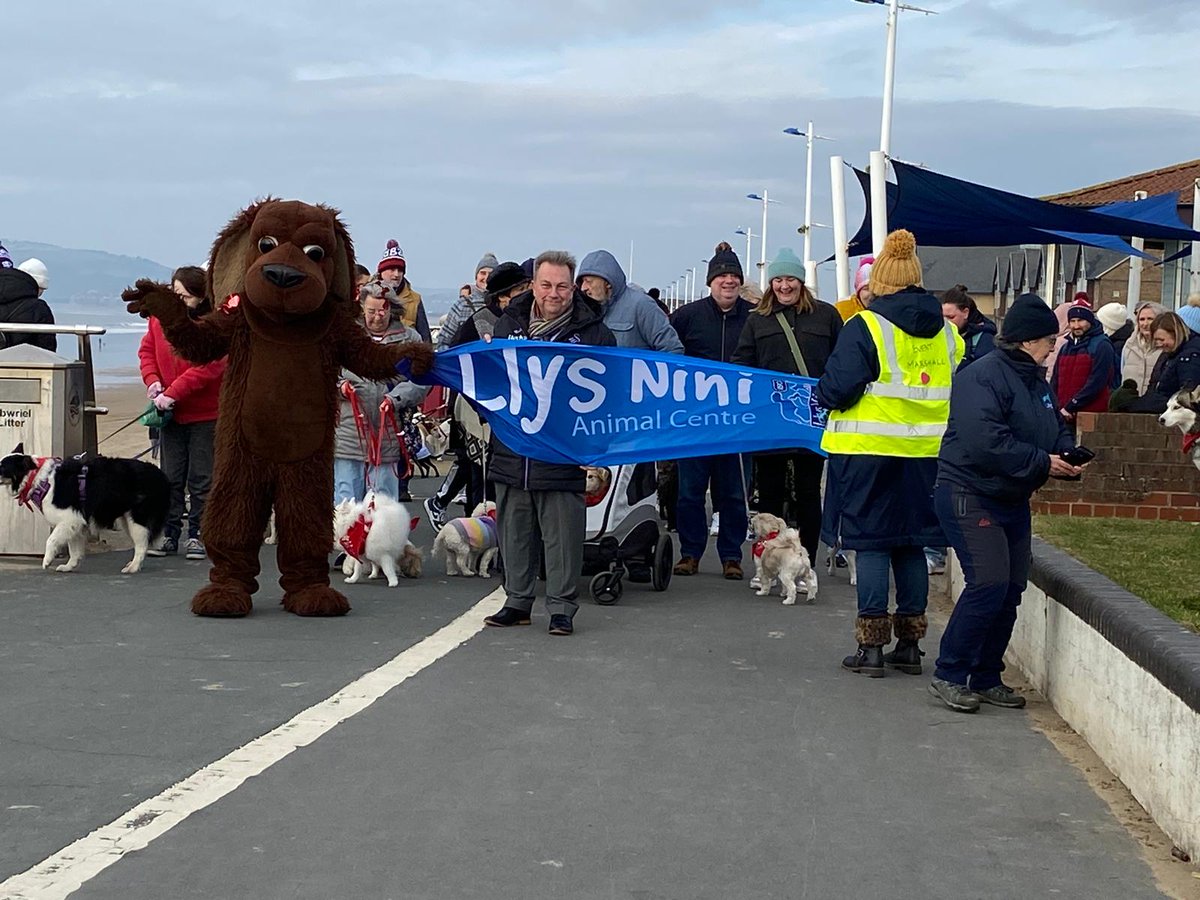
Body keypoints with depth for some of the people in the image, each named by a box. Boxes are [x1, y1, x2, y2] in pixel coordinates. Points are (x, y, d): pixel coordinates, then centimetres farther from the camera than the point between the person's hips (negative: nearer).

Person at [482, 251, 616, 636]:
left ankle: (562, 607, 8)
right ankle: (517, 601, 22)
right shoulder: (508, 324, 9)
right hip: (511, 450, 4)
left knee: (562, 535, -1)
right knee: (514, 531, 11)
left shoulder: (594, 333, -1)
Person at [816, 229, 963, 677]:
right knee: (911, 546, 12)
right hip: (927, 453, 5)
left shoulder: (865, 326, -10)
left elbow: (838, 389, -15)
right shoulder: (946, 333, 8)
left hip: (869, 452, -5)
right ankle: (910, 644, 16)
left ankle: (871, 646, 1)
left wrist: (823, 394, 6)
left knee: (871, 544, 1)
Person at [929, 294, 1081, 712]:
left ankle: (986, 678, 19)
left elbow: (1057, 430, 21)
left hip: (1012, 501, 10)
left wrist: (1069, 456, -2)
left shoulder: (1036, 382, 13)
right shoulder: (983, 377, -18)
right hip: (969, 496, -10)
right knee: (988, 583, -17)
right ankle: (948, 676, -6)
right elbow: (984, 442, -28)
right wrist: (1042, 462, -22)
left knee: (1011, 589, 8)